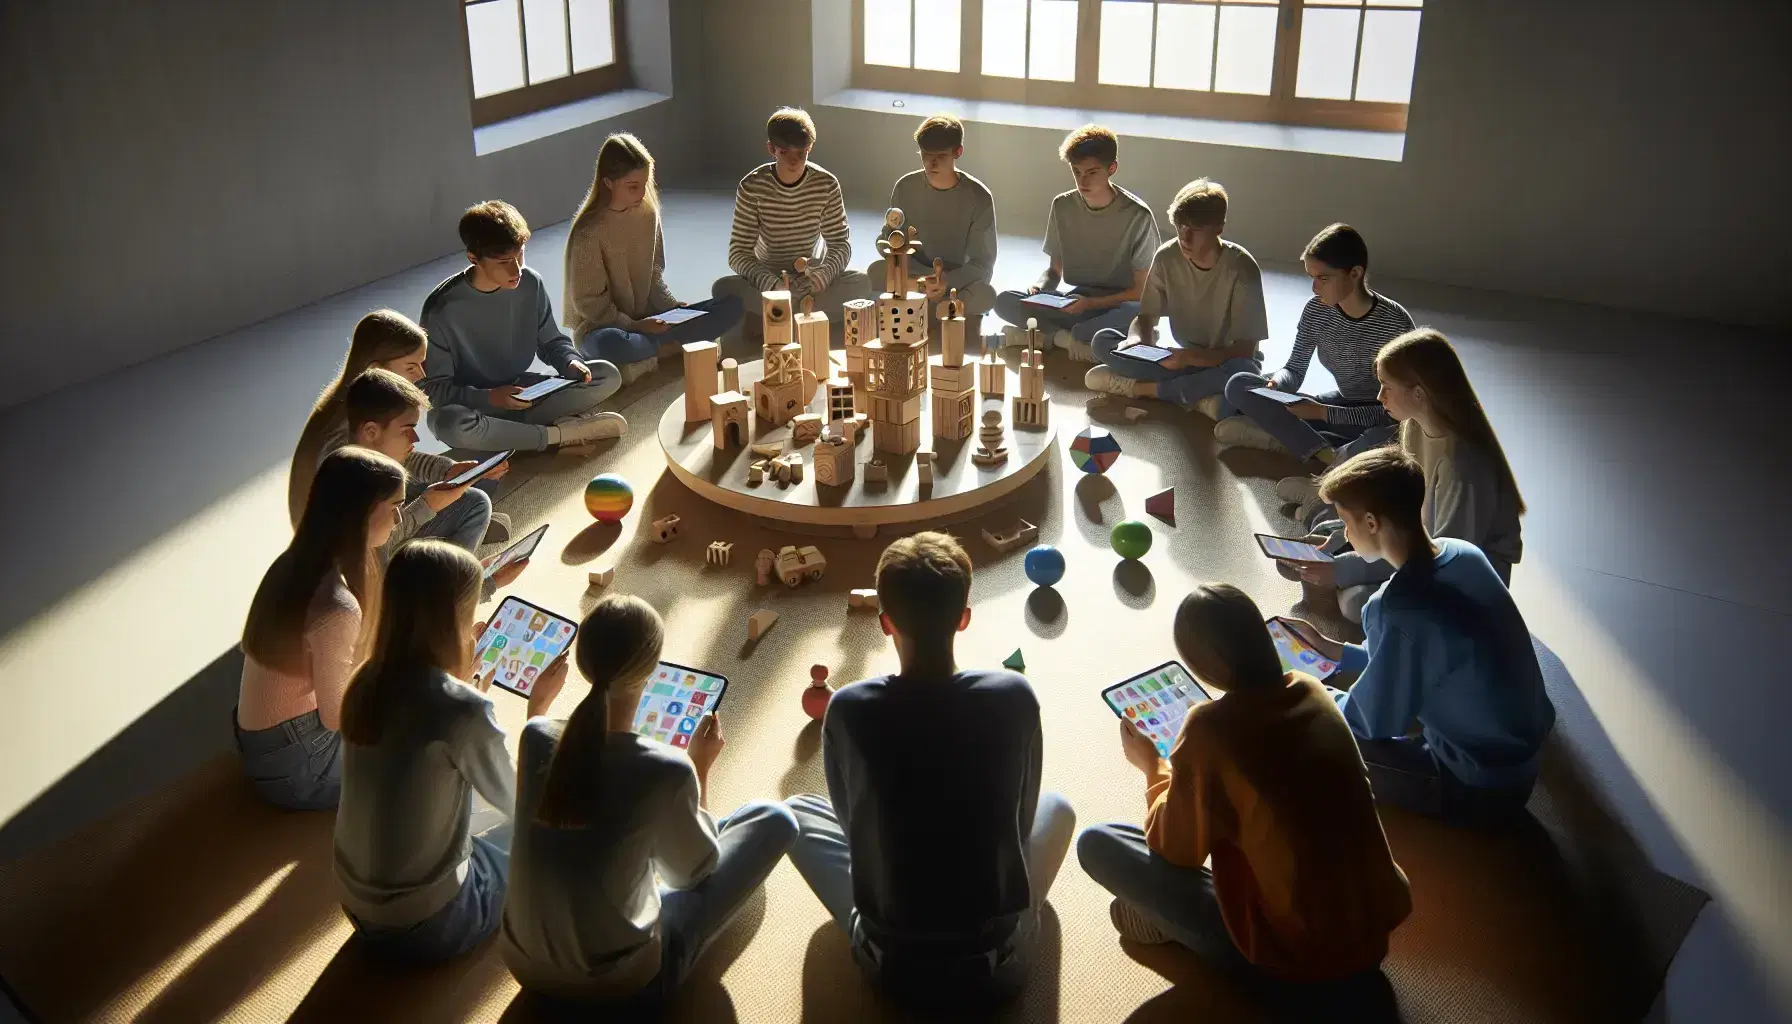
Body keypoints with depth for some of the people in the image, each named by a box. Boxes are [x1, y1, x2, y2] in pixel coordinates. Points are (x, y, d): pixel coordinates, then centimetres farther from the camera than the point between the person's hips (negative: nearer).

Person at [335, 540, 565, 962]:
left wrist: (460, 662, 12)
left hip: (357, 907, 6)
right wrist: (538, 708, 1)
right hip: (427, 927, -6)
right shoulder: (462, 709, -28)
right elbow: (515, 799, -9)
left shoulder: (367, 683, -7)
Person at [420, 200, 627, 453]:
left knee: (608, 375, -11)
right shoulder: (443, 309, -20)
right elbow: (433, 387, -16)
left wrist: (571, 362, -17)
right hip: (471, 404, -4)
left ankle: (512, 429, -19)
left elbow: (551, 342, 6)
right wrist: (489, 398, -31)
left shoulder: (530, 284, -8)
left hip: (521, 392, 4)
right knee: (450, 423, -42)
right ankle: (559, 433, -24)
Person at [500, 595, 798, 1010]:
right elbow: (694, 870, -3)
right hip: (622, 985, -5)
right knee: (774, 818, 6)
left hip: (527, 966, 5)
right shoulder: (667, 770, -24)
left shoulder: (535, 736, -12)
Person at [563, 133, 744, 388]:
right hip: (602, 326, -6)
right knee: (610, 344, -45)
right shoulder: (589, 232, -17)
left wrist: (673, 307, -5)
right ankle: (670, 347, -15)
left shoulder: (647, 212, 2)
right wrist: (634, 326, -20)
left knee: (731, 306, -8)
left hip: (646, 318, 6)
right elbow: (589, 302, -14)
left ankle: (647, 353, -15)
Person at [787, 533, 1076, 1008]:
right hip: (998, 962, 1)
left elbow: (851, 823, 3)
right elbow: (1021, 820, 2)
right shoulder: (1014, 697, -14)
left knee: (798, 811, 22)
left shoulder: (848, 709, -15)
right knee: (1057, 807, 26)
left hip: (890, 963, 0)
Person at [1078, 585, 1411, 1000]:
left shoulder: (1209, 729, -20)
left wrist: (1154, 768, 10)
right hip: (1376, 930, 7)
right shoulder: (1312, 691, -2)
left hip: (1294, 956, -6)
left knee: (1095, 843, -3)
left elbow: (1176, 848, -5)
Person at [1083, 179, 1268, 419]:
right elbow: (1146, 317, -1)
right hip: (1183, 357, 4)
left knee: (1242, 372, -41)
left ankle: (1140, 386, -24)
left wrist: (1190, 357, -36)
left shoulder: (1240, 268, -20)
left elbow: (1244, 349, -21)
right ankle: (1199, 395, -25)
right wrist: (1136, 340, -25)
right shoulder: (1167, 257, -9)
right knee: (1103, 340, -16)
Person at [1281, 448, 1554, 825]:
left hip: (1482, 787, -8)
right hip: (1520, 753, 8)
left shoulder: (1401, 608, -30)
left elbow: (1373, 722, -15)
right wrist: (1333, 649, 13)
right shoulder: (1463, 553, -5)